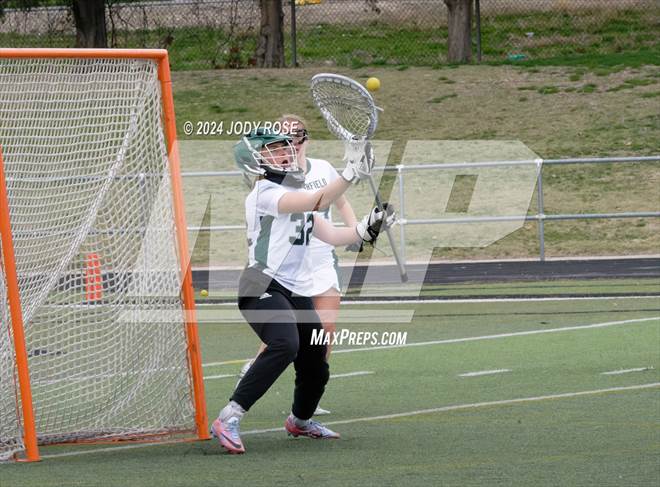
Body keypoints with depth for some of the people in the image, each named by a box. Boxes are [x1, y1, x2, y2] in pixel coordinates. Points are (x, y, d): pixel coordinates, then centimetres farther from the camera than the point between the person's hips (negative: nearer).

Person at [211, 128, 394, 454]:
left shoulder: (298, 195, 20)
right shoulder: (264, 193, -10)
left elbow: (332, 236, 20)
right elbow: (316, 202, -24)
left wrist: (368, 228, 5)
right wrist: (351, 174, -30)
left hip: (298, 293, 9)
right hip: (263, 288, -9)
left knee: (315, 368, 11)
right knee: (285, 345, -34)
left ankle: (300, 420, 43)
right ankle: (228, 419, -33)